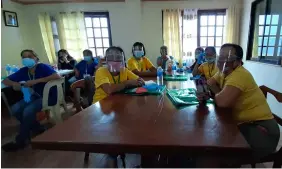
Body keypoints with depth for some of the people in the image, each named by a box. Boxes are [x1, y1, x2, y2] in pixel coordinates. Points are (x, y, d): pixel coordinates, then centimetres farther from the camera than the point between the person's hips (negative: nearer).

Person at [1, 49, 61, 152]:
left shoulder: (42, 67, -16)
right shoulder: (23, 71, 1)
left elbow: (57, 76, -34)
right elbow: (5, 81, 9)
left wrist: (36, 81, -35)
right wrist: (13, 83, -16)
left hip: (49, 95, -7)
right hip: (36, 96, 7)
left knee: (28, 111, -25)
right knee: (15, 109, -11)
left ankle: (21, 141, -3)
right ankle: (38, 129, 6)